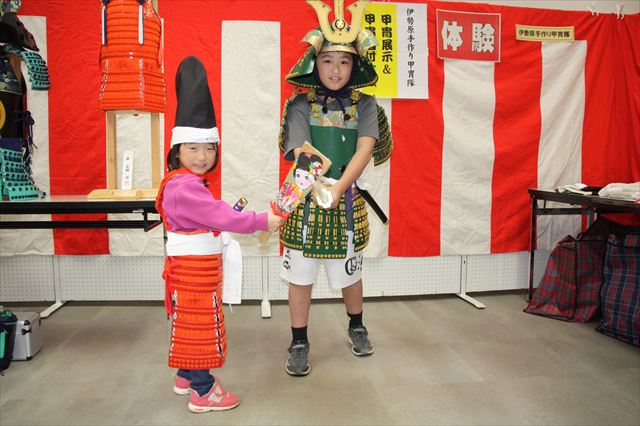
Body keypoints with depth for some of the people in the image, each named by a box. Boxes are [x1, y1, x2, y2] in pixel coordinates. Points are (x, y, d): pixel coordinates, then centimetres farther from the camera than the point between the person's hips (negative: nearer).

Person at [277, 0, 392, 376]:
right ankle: (300, 343, 25)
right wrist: (318, 185, -35)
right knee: (300, 273, 6)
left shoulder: (364, 104, 1)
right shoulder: (301, 103, -3)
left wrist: (339, 186, -27)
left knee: (350, 272, 16)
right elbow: (301, 152, -15)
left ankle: (357, 327, 43)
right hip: (306, 199, -1)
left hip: (347, 200, 1)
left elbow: (365, 148, -12)